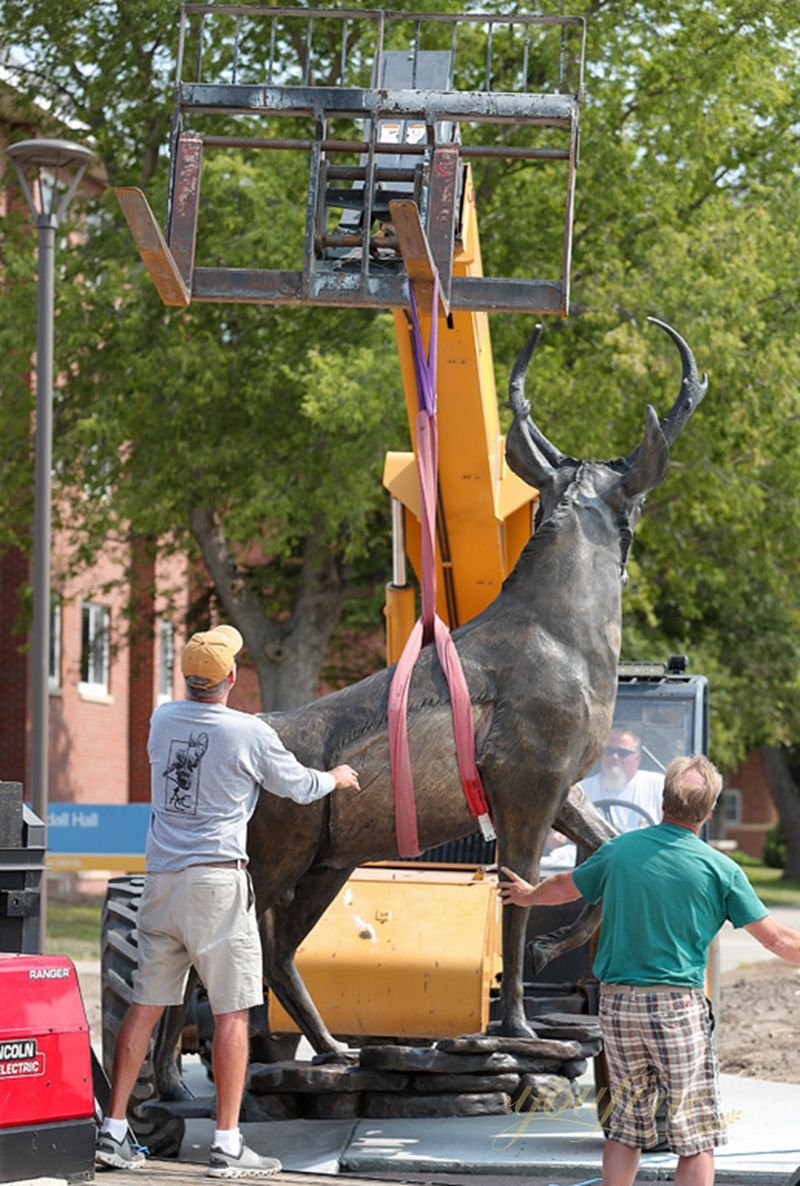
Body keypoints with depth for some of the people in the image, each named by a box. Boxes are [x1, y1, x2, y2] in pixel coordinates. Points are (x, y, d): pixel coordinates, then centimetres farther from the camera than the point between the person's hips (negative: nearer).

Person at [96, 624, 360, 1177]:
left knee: (147, 1004, 10)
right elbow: (299, 786, 5)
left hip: (162, 877, 5)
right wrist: (336, 778, 28)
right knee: (232, 1012, -1)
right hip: (217, 878, -5)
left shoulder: (163, 720, 7)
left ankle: (114, 1131, 9)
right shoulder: (250, 733, -8)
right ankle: (227, 1145, -3)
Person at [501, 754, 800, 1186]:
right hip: (677, 1005, -4)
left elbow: (564, 887, 22)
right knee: (696, 1136, -1)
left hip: (617, 1003, 4)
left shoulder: (619, 849, 4)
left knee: (626, 1126, 15)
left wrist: (527, 895, 44)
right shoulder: (719, 868, -7)